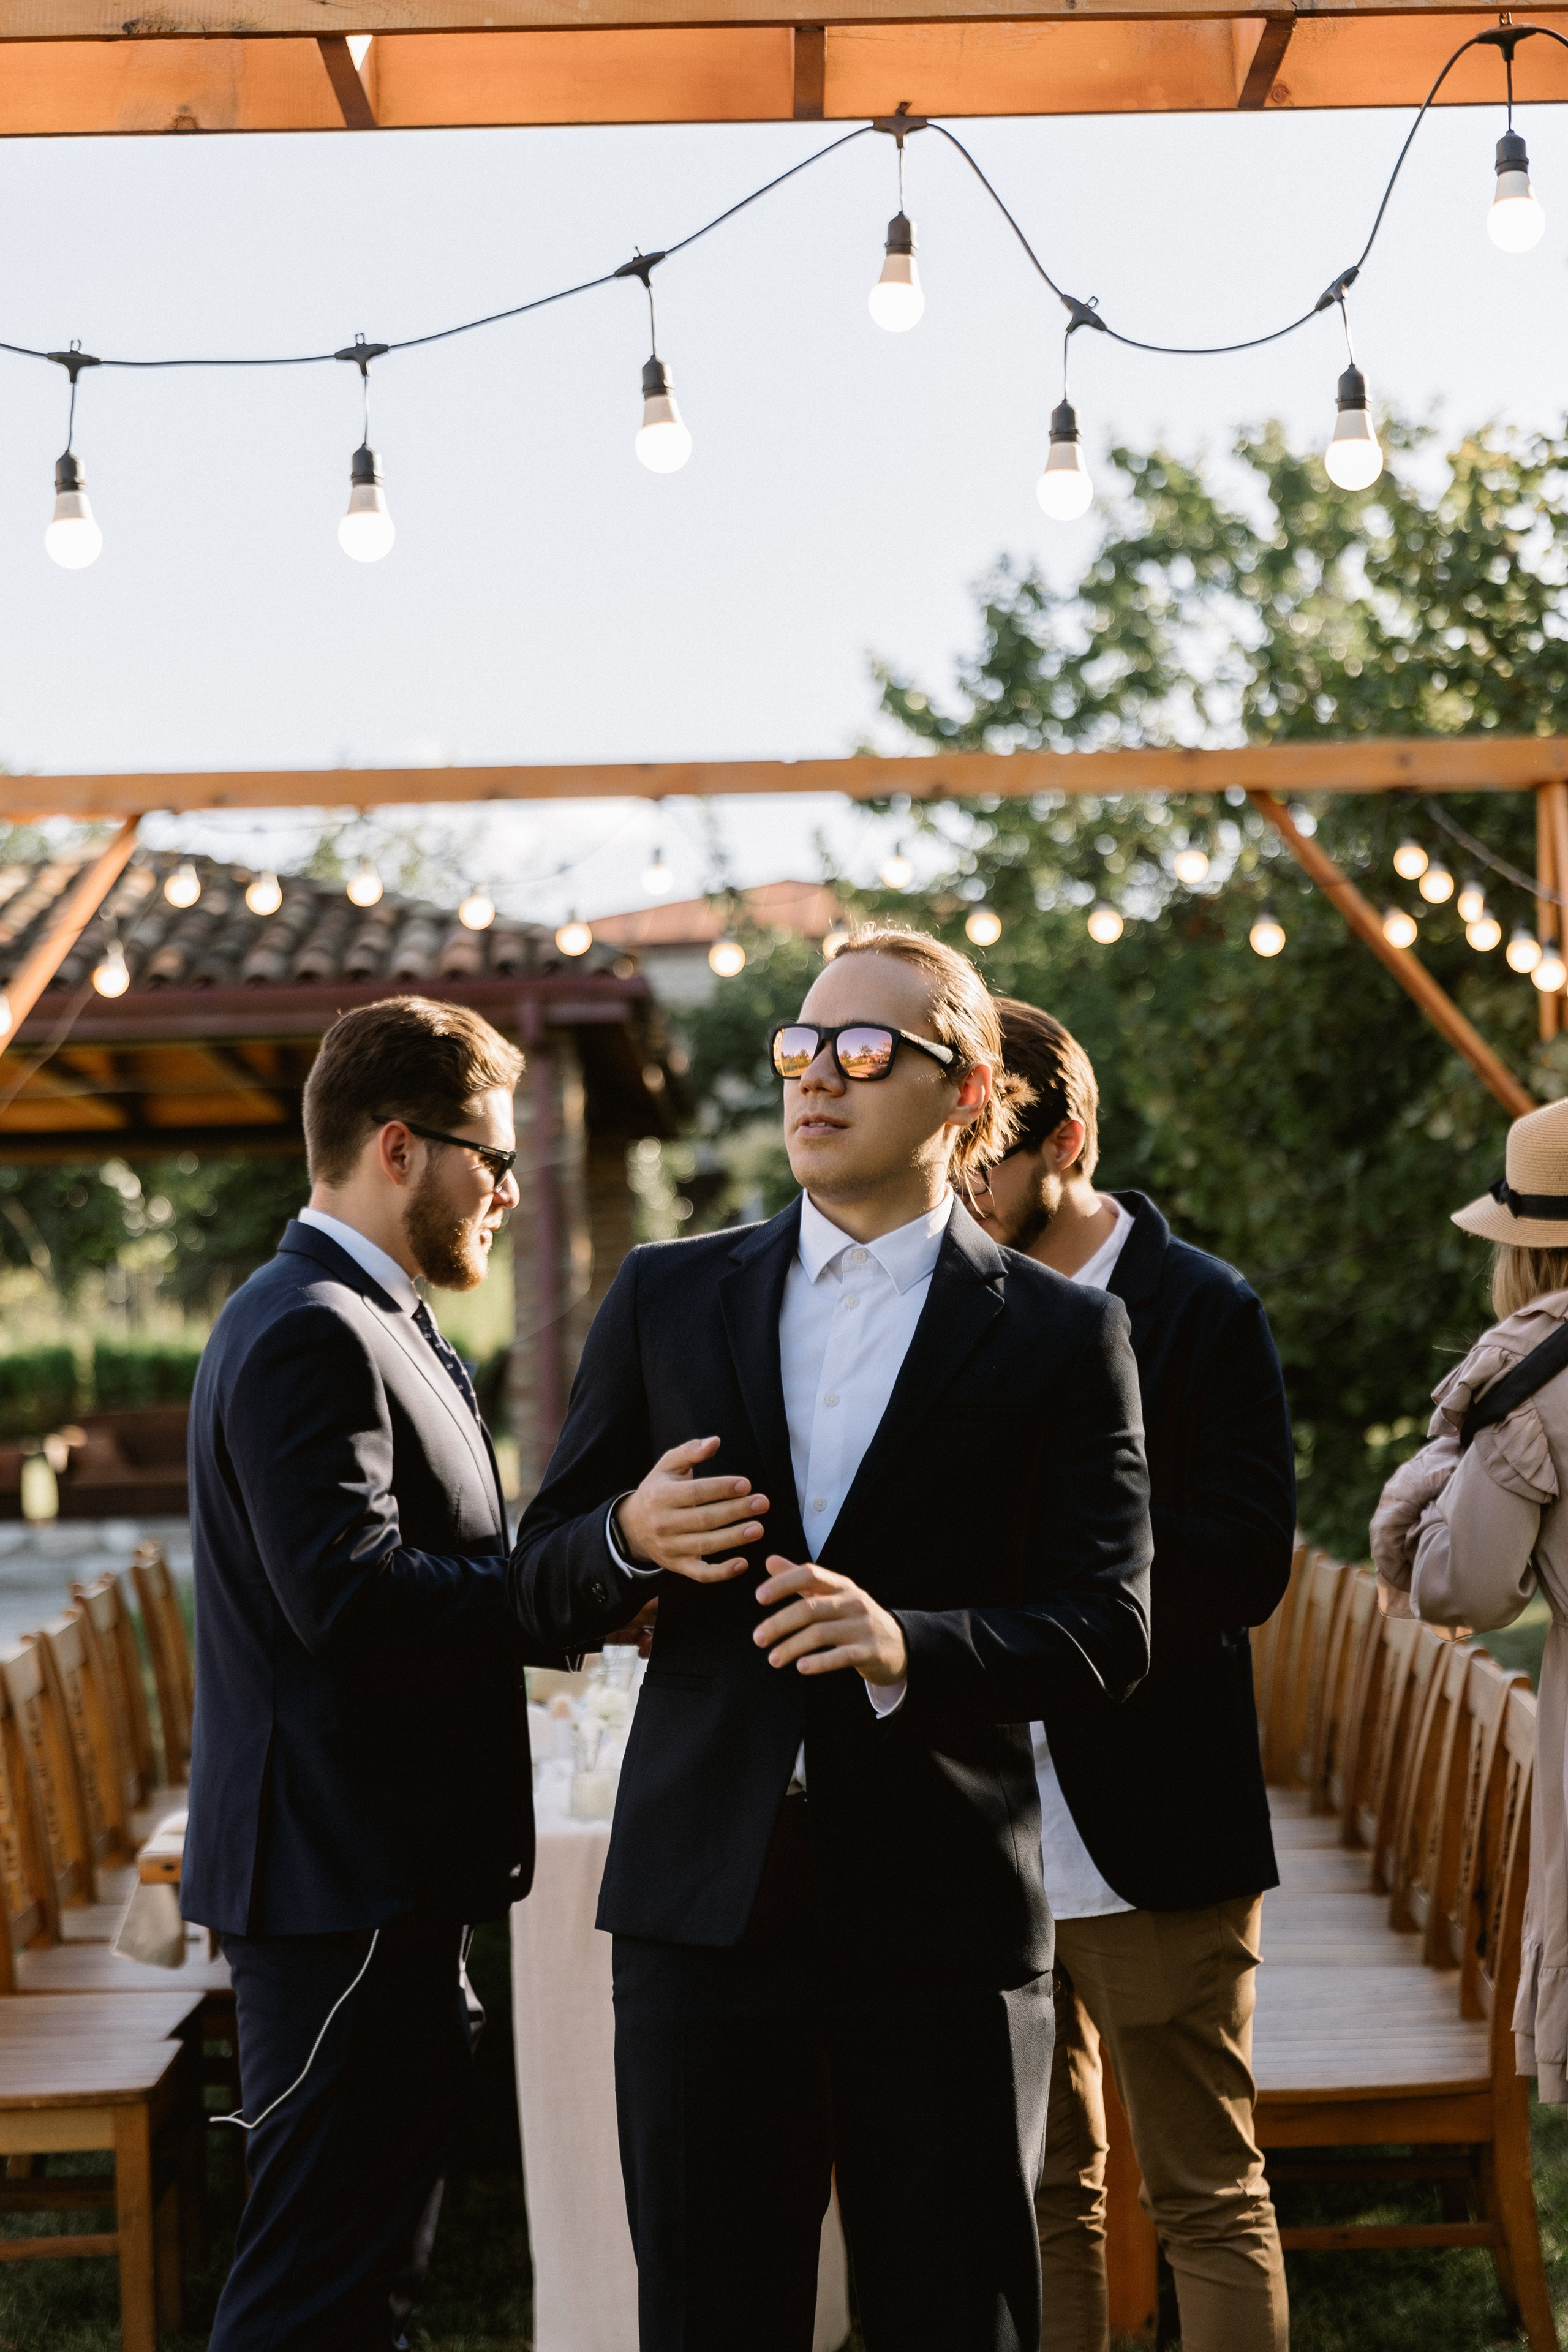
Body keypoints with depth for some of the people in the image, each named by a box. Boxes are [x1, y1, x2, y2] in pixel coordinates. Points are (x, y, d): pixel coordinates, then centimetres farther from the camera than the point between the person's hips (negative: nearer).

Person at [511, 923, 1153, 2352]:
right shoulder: (667, 1298, 10)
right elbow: (544, 1582, 11)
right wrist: (628, 1536, -12)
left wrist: (909, 1646, -24)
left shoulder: (1062, 1338, 2)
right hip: (704, 1900, 2)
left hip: (944, 1914, -2)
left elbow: (1108, 1631, -6)